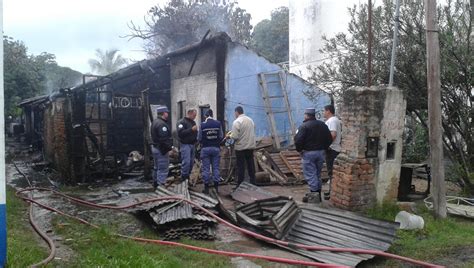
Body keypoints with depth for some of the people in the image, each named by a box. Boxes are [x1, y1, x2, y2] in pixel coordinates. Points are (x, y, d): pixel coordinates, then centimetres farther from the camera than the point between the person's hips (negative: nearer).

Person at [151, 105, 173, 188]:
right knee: (163, 169, -5)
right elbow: (164, 139, -28)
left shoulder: (155, 122, 12)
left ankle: (155, 184, 33)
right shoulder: (162, 124, -22)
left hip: (155, 147, 11)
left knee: (157, 168, 21)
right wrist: (171, 147, -20)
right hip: (161, 150, -11)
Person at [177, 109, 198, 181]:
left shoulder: (193, 122, 18)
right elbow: (180, 133, -21)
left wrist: (196, 138, 7)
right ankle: (184, 178, -8)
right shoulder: (181, 122, -7)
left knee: (191, 162, 8)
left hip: (192, 144, 8)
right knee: (186, 162, -13)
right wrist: (191, 129, -25)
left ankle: (188, 176, 18)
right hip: (185, 145, -8)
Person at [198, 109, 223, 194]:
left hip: (205, 148, -2)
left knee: (206, 168, 4)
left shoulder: (202, 125, -8)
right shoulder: (218, 123, -3)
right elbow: (221, 136, 1)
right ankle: (216, 186, 11)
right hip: (216, 148, 2)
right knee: (216, 167, 9)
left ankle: (206, 188, 7)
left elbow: (199, 138, -4)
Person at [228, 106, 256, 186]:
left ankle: (240, 185, 4)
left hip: (241, 147, -6)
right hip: (251, 146, 6)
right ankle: (253, 183, 18)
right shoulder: (250, 120, 7)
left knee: (241, 167, 0)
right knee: (251, 165, 12)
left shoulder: (237, 121, -15)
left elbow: (235, 136, -20)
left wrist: (229, 136, 1)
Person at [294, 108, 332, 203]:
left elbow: (298, 140, -19)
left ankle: (314, 193, -7)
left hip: (308, 153, -7)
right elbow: (329, 139, 10)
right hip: (321, 152, 7)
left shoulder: (304, 126, -13)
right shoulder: (323, 125, 8)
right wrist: (323, 148, 15)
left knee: (310, 174, -2)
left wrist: (299, 149, -4)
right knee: (317, 174, 15)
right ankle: (318, 193, 20)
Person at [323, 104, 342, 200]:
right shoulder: (335, 120, 18)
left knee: (331, 171, -7)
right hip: (335, 148, 11)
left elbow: (333, 134, -26)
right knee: (331, 171, 16)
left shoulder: (332, 120, -15)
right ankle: (331, 190, 23)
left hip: (332, 149, -11)